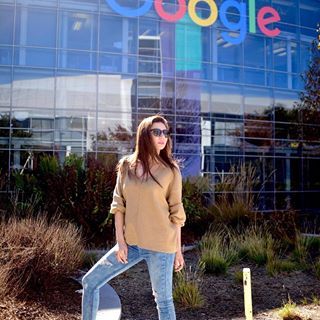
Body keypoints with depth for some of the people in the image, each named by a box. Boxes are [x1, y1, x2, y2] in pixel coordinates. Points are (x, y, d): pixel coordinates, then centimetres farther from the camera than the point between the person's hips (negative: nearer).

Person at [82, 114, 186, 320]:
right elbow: (119, 204, 3)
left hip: (160, 246, -3)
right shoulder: (126, 166, 3)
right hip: (131, 243, 4)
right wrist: (120, 241, -3)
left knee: (163, 300, 6)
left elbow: (176, 212, -1)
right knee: (90, 282, 8)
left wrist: (178, 249, 0)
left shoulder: (171, 170, -5)